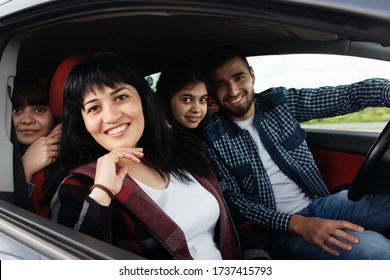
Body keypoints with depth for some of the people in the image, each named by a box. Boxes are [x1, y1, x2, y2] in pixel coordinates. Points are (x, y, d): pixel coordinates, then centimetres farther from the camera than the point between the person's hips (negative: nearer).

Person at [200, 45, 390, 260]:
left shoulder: (280, 101, 1)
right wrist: (296, 223, -22)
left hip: (319, 202, 6)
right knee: (371, 248, -30)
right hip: (277, 228, -5)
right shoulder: (212, 139, -8)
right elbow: (234, 202, -9)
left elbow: (348, 95, -5)